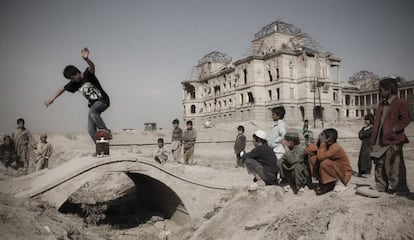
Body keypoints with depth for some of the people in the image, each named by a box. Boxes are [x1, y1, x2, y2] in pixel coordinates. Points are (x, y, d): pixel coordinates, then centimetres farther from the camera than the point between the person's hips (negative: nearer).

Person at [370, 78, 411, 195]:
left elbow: (405, 119, -11)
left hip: (393, 140, -8)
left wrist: (395, 129, -22)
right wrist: (374, 139, 10)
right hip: (380, 141, 8)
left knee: (395, 165, -2)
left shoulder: (400, 103, -5)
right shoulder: (381, 105, 17)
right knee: (379, 164, 12)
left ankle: (400, 189, 10)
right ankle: (381, 187, 23)